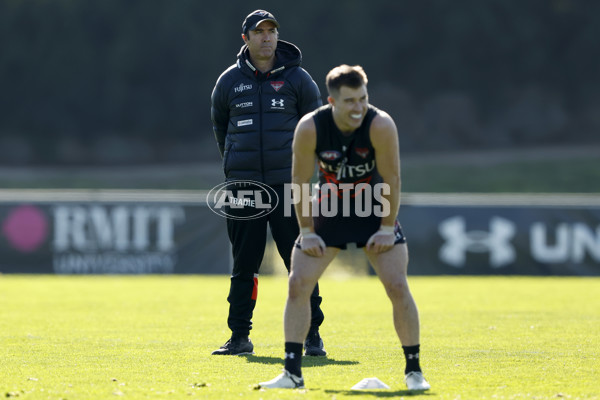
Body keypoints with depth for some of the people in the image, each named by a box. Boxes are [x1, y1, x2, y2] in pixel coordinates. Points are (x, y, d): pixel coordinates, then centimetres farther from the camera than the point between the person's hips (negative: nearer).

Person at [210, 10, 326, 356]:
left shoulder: (297, 79, 3)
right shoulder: (230, 81, 8)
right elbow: (220, 124, 21)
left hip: (287, 184, -2)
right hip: (243, 185, 2)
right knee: (244, 264, 4)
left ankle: (312, 335, 0)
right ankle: (240, 337, 9)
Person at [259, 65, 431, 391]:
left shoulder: (380, 125, -26)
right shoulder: (310, 128, -22)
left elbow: (391, 179, -17)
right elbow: (300, 180, -11)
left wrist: (386, 228, -14)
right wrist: (307, 232, -10)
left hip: (375, 209, -1)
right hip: (329, 208, 1)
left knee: (398, 287, -12)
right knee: (297, 284, -7)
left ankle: (413, 371, 0)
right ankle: (292, 373, 0)